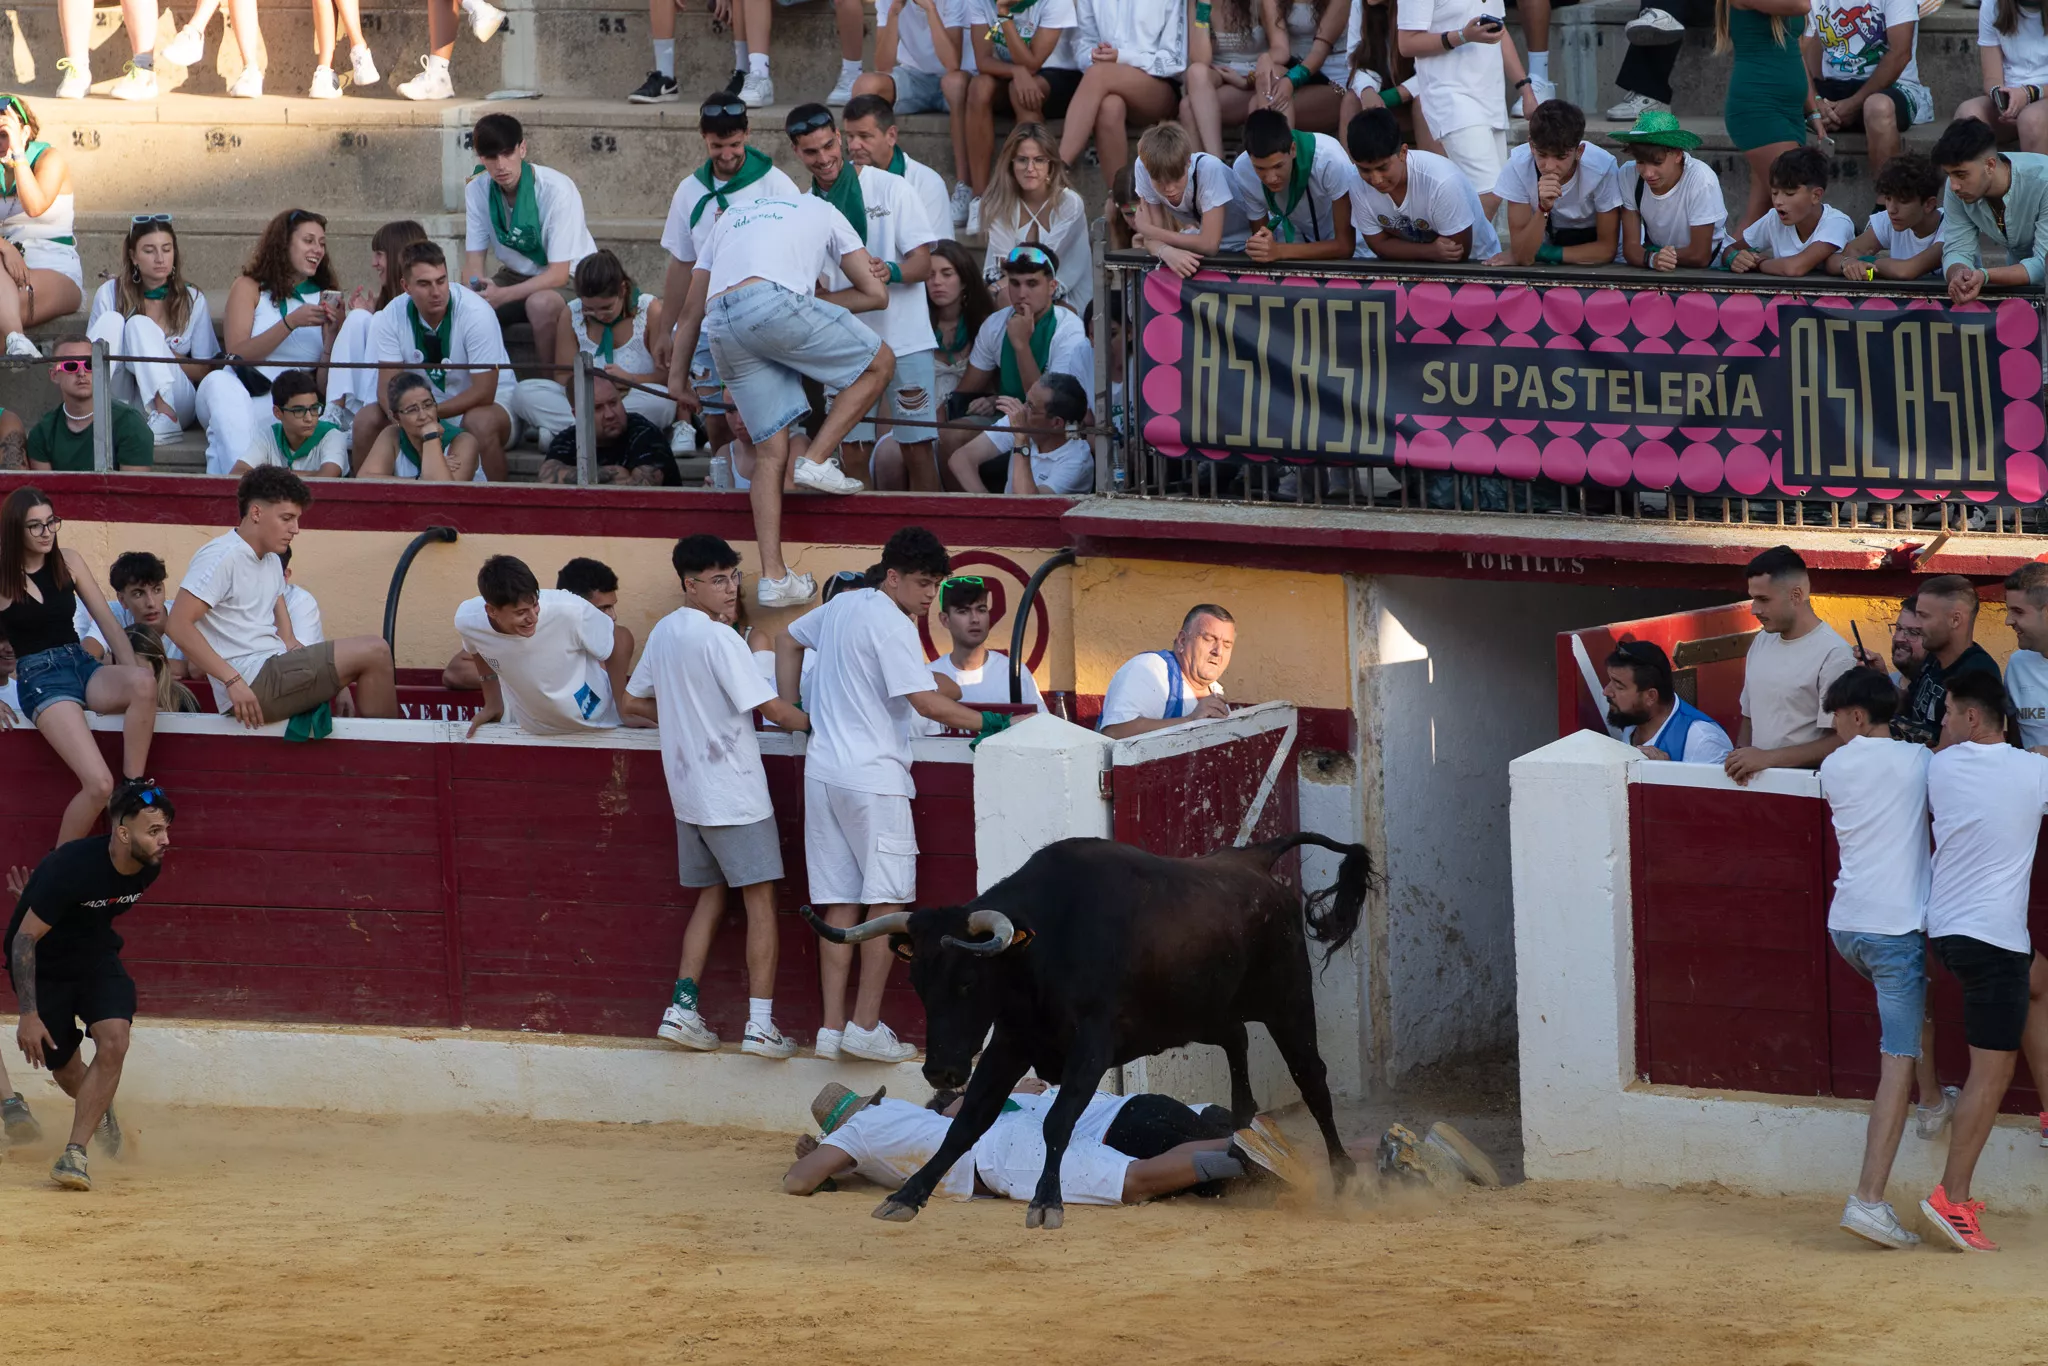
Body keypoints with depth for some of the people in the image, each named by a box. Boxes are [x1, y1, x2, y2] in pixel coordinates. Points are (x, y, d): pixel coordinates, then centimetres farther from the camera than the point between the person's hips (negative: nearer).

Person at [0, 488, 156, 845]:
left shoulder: (68, 562, 9)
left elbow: (107, 622, 9)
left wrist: (133, 675, -5)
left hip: (81, 665, 5)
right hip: (39, 678, -5)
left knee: (144, 682, -33)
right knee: (99, 784, -27)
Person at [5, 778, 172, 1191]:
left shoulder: (148, 867, -13)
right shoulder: (72, 866, -32)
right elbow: (25, 938, -27)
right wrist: (28, 1014, -29)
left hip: (96, 959, 4)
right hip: (42, 965, -4)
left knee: (113, 1044, -21)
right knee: (65, 1071, 8)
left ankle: (75, 1153, -15)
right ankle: (100, 1109, 44)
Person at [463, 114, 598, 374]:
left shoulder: (557, 190, -24)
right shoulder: (477, 190, -8)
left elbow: (558, 275, -25)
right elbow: (473, 260, -7)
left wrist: (502, 295, -37)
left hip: (569, 278, -5)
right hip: (516, 274, 5)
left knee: (540, 303, -38)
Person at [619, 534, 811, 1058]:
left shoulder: (663, 632, 8)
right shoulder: (718, 638, -17)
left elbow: (630, 704, 18)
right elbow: (771, 708, -17)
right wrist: (813, 723, -2)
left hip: (688, 792, 8)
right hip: (733, 793, -8)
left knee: (711, 895, 16)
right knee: (760, 901, -2)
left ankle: (683, 1008, 7)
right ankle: (760, 1023, -7)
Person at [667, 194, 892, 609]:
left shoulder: (727, 220, 39)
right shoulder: (821, 212, 30)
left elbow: (691, 312, 35)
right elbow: (876, 294, 25)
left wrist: (677, 377, 42)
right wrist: (815, 302, 36)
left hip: (721, 326, 5)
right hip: (775, 299, -5)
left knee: (771, 452, 9)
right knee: (878, 363, 14)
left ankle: (773, 576, 3)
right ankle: (816, 460, 3)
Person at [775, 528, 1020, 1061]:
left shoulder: (841, 606, 12)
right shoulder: (891, 625, -14)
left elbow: (789, 640, 28)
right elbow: (927, 703, -20)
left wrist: (790, 711, 28)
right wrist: (988, 723, -10)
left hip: (824, 772, 8)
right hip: (872, 777, -8)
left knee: (839, 902, 8)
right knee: (886, 901, -3)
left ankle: (833, 1027, 6)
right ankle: (866, 1026, -6)